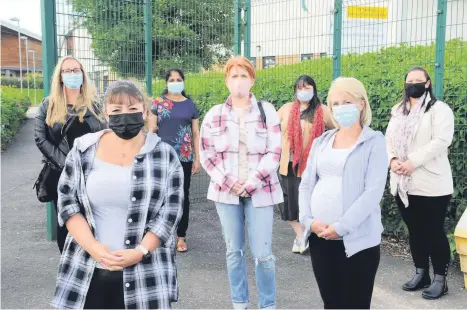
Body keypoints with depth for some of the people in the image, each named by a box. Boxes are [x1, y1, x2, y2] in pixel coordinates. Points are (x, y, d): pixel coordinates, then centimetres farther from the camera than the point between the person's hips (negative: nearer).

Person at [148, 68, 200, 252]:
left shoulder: (190, 105, 7)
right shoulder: (158, 103, 4)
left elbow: (196, 134, 8)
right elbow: (151, 130, 4)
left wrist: (197, 159, 4)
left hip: (184, 157, 1)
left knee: (183, 195, 6)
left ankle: (181, 236, 15)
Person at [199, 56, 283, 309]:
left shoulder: (267, 111, 0)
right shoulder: (214, 114, 4)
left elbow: (274, 153, -4)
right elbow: (206, 155, 3)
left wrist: (250, 183, -12)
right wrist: (228, 182, -9)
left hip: (260, 192, -1)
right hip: (226, 192, 2)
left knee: (262, 254, -2)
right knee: (234, 251, 9)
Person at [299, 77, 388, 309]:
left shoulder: (374, 141, -3)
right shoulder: (321, 142, 11)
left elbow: (373, 191, -13)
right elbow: (305, 185, 9)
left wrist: (340, 227, -18)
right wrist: (308, 220, -7)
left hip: (357, 239, -4)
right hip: (319, 237, 4)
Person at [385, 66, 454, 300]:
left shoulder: (439, 109, -5)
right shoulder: (398, 110, 14)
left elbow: (441, 141, -16)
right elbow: (389, 138, 10)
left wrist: (412, 162, -21)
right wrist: (392, 159, -10)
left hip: (431, 184, -6)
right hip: (403, 183, 6)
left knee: (434, 231, 1)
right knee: (415, 231, 14)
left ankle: (440, 279, 14)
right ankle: (421, 274, 26)